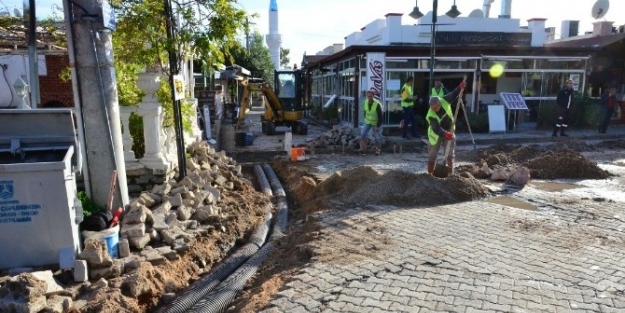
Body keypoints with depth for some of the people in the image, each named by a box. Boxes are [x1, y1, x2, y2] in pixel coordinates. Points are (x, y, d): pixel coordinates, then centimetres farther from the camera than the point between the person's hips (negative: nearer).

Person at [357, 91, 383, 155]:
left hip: (375, 123, -4)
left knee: (377, 137, -2)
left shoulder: (377, 104, -24)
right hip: (367, 122, 4)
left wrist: (378, 126, -21)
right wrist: (365, 119, 12)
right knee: (363, 134, -8)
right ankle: (362, 149, -7)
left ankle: (378, 150, 16)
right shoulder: (365, 102, -9)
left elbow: (380, 116, -20)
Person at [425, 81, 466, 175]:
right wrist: (444, 134, -59)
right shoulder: (431, 115, -32)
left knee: (450, 154, 2)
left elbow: (453, 95, -2)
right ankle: (430, 174, 16)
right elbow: (436, 128, -42)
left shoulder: (444, 101, -21)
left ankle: (451, 174, 8)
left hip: (449, 131, 3)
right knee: (432, 155, 4)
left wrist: (460, 88, -17)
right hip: (436, 134, -3)